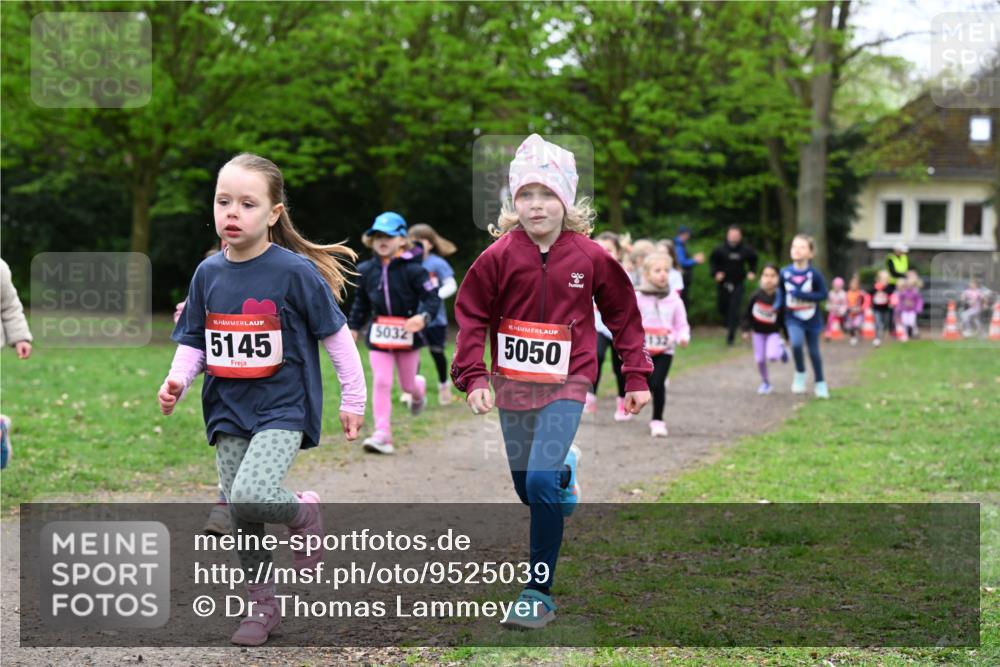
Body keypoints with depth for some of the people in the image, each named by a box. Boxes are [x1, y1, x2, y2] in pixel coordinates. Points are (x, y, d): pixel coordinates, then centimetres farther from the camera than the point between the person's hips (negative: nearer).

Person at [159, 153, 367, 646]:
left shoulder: (294, 271, -10)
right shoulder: (208, 274, 4)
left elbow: (335, 335, -3)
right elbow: (192, 341, 11)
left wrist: (353, 399, 0)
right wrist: (177, 379, -9)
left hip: (283, 408, -5)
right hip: (228, 412, 5)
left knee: (249, 497, -25)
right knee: (241, 517, 7)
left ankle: (303, 512, 7)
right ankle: (262, 607, 22)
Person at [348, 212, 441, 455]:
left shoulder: (412, 269, -12)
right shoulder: (366, 270, 3)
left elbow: (433, 298, -14)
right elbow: (361, 302, 17)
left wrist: (423, 317, -32)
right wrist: (353, 326, 18)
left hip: (407, 333, -3)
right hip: (379, 334, 3)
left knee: (407, 384, 11)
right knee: (380, 383, -8)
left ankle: (419, 388, 51)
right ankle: (382, 435, -9)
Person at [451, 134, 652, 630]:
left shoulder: (590, 257, -6)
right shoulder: (499, 256, -7)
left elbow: (623, 315, 5)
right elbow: (471, 316, -1)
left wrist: (636, 377, 5)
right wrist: (473, 378, -10)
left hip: (565, 386, -3)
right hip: (512, 385, 3)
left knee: (541, 483, -19)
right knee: (526, 487, 14)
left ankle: (539, 593, -9)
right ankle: (565, 470, 51)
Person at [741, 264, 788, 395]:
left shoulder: (779, 298, -18)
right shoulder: (756, 296, -16)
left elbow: (783, 318, -7)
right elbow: (748, 313, -3)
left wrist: (788, 336, -2)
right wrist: (746, 329, -6)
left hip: (773, 332, -2)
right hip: (758, 332, 2)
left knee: (772, 356, -21)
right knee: (760, 359, 4)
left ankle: (781, 350, 14)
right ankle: (765, 383, 26)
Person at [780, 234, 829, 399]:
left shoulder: (814, 273, -15)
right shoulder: (785, 273, -9)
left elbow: (823, 294, -13)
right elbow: (781, 293, 5)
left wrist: (802, 295, -24)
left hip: (811, 319, 0)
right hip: (793, 318, 0)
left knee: (814, 351, 12)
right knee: (796, 344, -25)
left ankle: (820, 383, 33)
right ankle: (800, 373, 1)